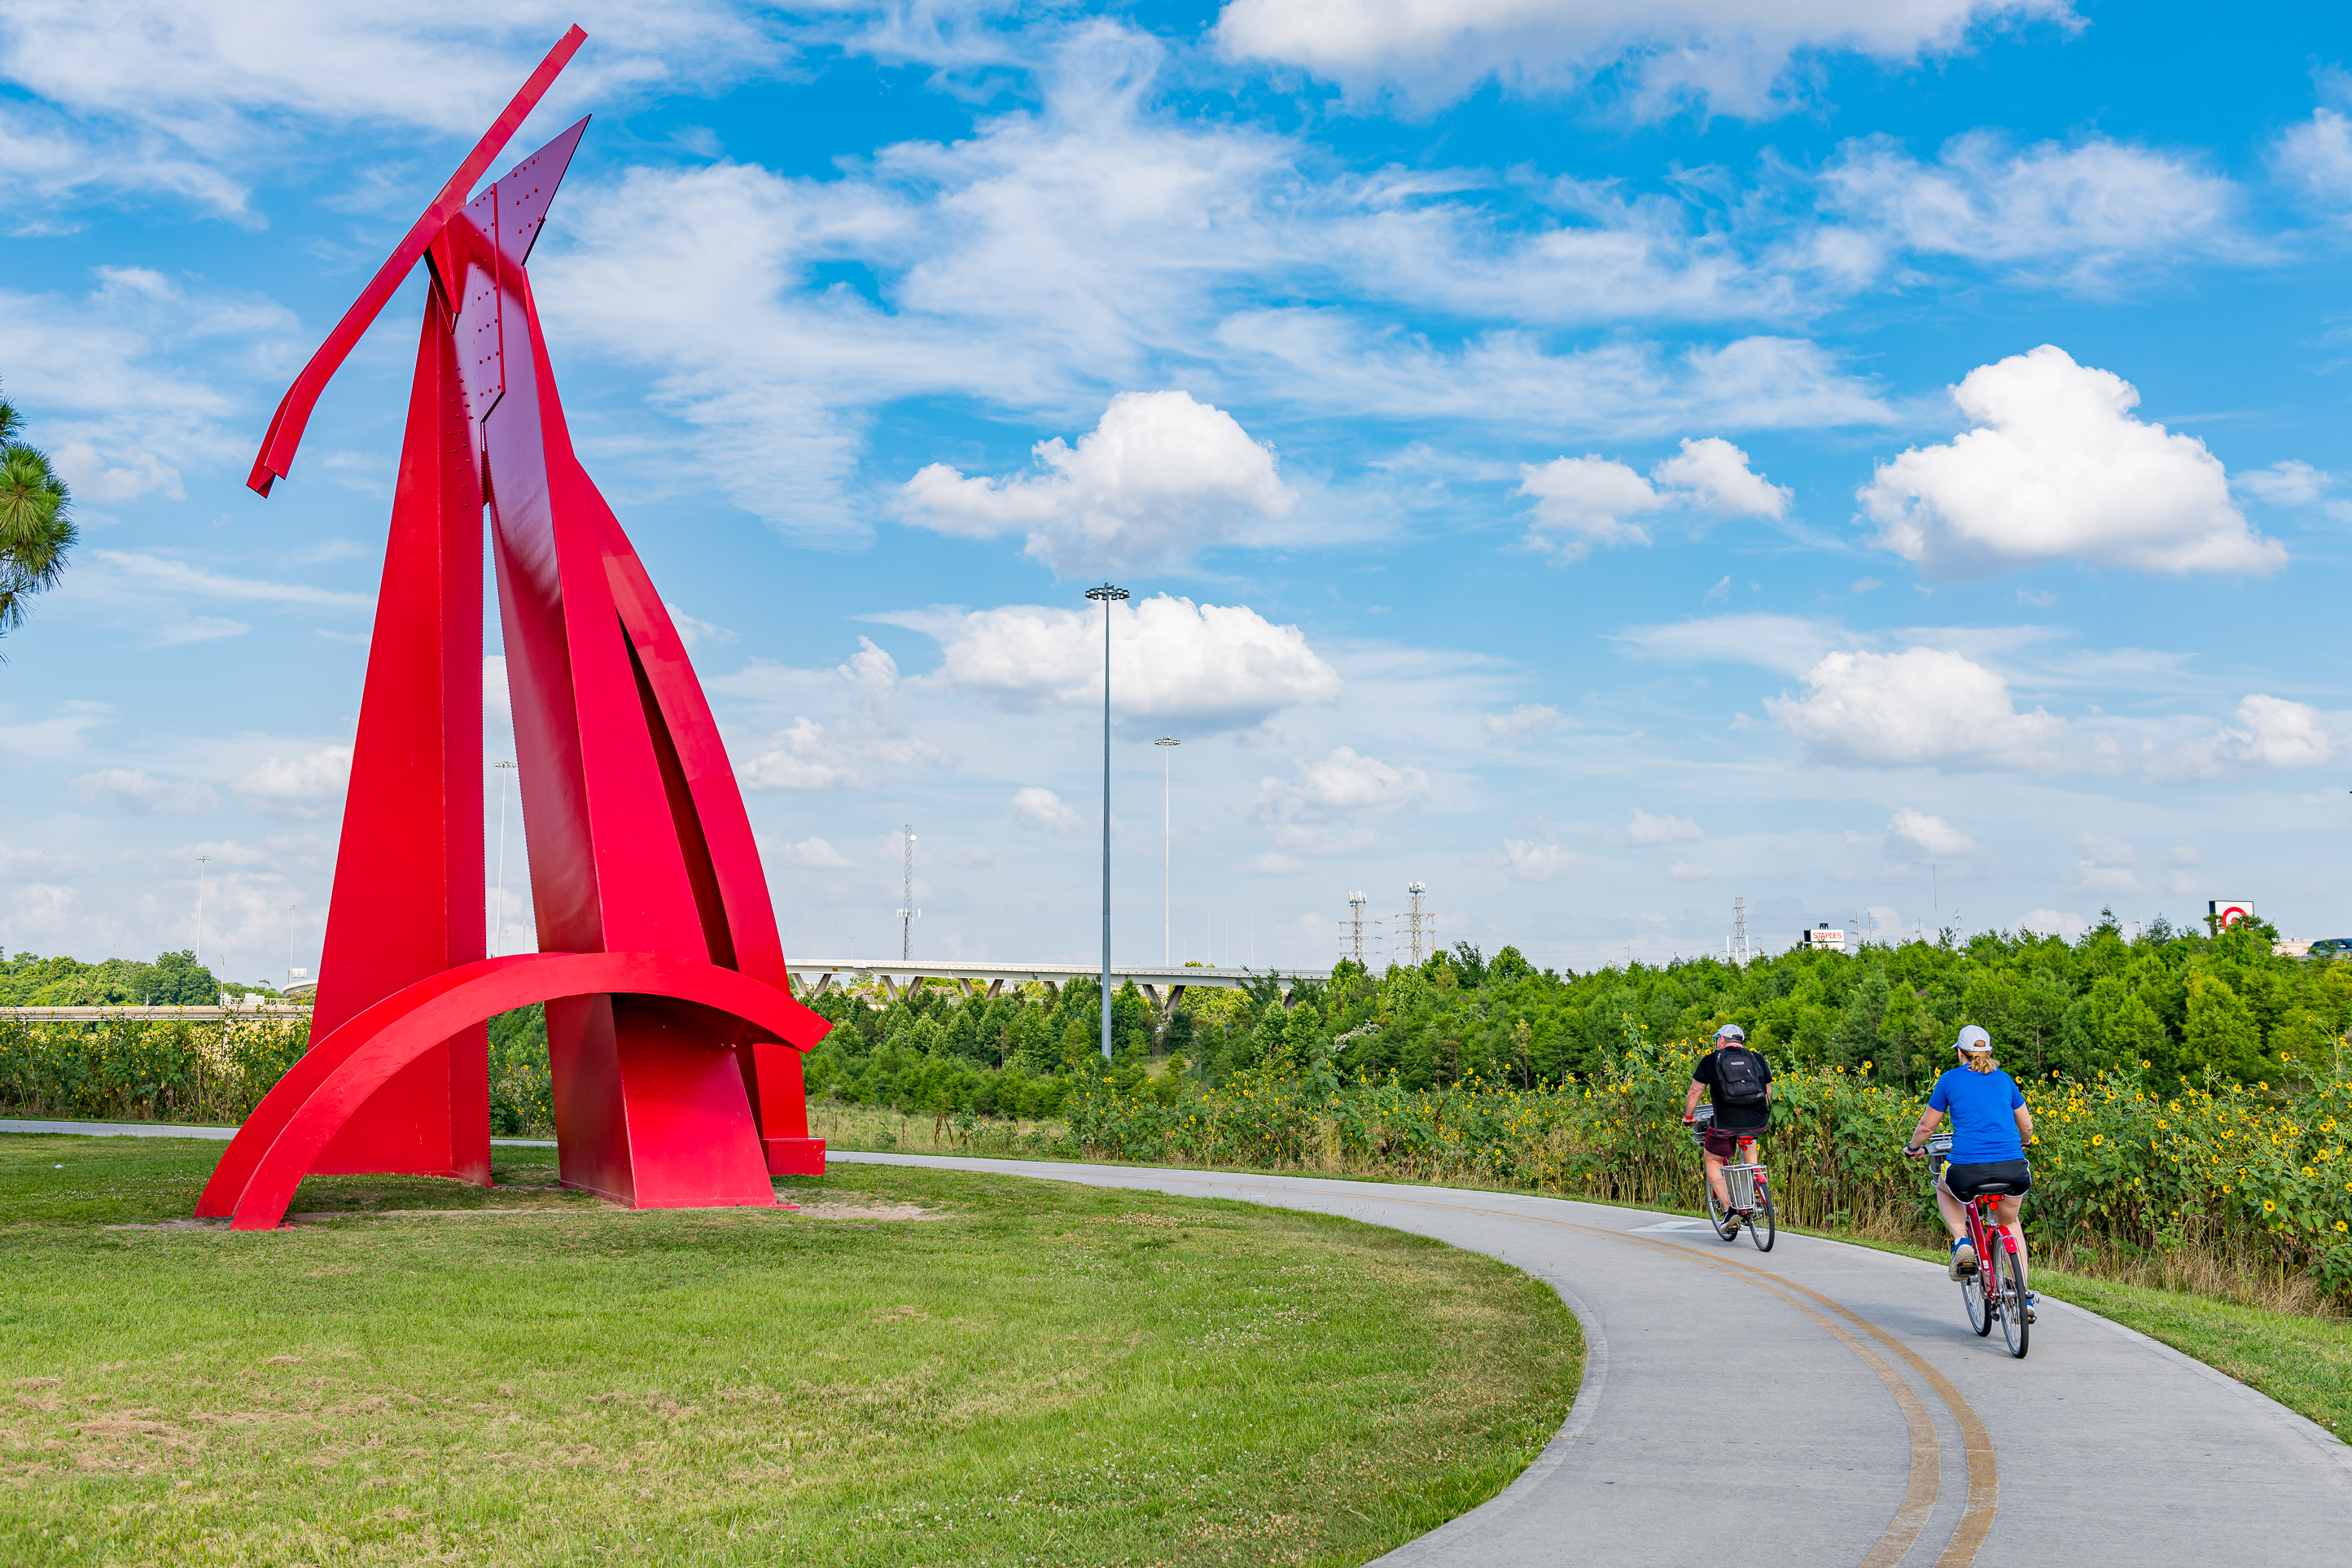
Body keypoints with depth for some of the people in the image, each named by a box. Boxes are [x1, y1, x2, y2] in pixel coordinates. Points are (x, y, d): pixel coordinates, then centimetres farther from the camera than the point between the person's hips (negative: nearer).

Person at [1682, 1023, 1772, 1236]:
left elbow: (1694, 1093, 10)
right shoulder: (1758, 1059, 14)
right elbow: (1768, 1092, 22)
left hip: (1728, 1123, -4)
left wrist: (1688, 1117, 26)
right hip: (1758, 1122, 4)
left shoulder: (1711, 1060, 6)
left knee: (1712, 1159, 19)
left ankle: (1728, 1209, 4)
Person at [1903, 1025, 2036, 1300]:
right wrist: (2022, 1143, 46)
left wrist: (1913, 1148, 34)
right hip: (2012, 1170, 2)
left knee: (1944, 1188, 34)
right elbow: (2027, 1126, 23)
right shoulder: (2004, 1079, 15)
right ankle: (2023, 1294, 22)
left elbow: (1926, 1126, 13)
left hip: (1967, 1172, -2)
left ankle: (1961, 1241, 10)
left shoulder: (1950, 1079, 8)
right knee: (2009, 1222, 30)